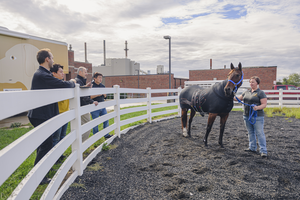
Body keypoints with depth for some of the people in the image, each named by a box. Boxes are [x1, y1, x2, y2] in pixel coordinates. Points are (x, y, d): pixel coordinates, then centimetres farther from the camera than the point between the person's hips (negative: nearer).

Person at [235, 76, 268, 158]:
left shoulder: (261, 93, -6)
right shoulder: (246, 92, 13)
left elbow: (264, 104, -11)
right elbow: (239, 98, 21)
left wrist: (257, 107, -29)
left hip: (257, 117, -6)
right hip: (246, 116, 7)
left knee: (259, 133, -4)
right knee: (250, 133, 14)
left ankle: (263, 151, 2)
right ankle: (252, 148, 26)